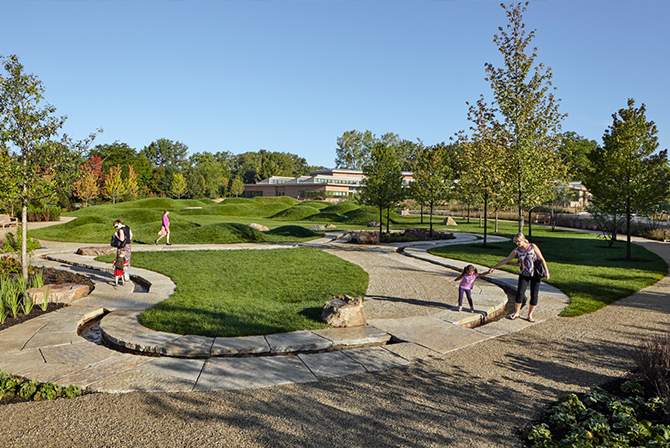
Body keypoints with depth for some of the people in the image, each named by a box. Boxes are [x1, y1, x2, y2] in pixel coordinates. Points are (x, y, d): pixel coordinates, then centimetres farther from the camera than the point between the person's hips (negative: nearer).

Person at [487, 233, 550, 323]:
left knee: (534, 295, -1)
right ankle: (516, 313, 7)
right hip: (524, 275, 1)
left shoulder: (533, 247, -6)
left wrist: (547, 271, -7)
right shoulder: (516, 251, -1)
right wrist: (493, 268, 1)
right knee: (520, 293, -11)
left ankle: (530, 315, 13)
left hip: (536, 274, -1)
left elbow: (542, 259, -2)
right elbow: (506, 260, 3)